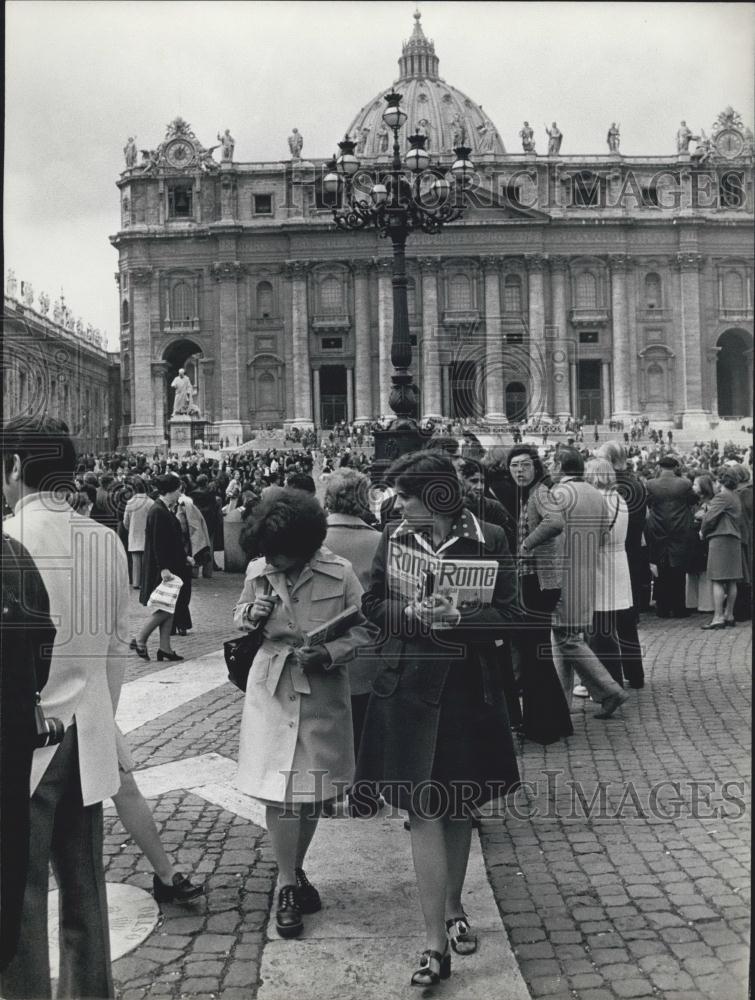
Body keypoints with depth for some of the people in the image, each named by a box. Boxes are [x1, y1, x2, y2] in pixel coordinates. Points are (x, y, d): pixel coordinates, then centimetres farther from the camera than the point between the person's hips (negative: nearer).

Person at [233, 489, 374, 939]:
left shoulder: (340, 573, -12)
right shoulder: (258, 572, -4)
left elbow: (363, 629, -3)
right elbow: (239, 613, 14)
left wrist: (329, 653, -20)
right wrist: (250, 613, -10)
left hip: (322, 693, 0)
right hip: (272, 691, 1)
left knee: (313, 791, 12)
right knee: (280, 791, -2)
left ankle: (296, 870, 35)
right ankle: (288, 887, 15)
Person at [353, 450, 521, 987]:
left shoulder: (489, 540, -8)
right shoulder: (394, 537, -1)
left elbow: (508, 614, -8)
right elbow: (374, 604, 5)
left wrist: (457, 617, -24)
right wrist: (413, 613, -15)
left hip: (469, 688, 0)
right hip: (409, 686, 1)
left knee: (458, 806, 15)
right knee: (424, 810, -3)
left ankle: (454, 907, 38)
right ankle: (437, 945, 3)